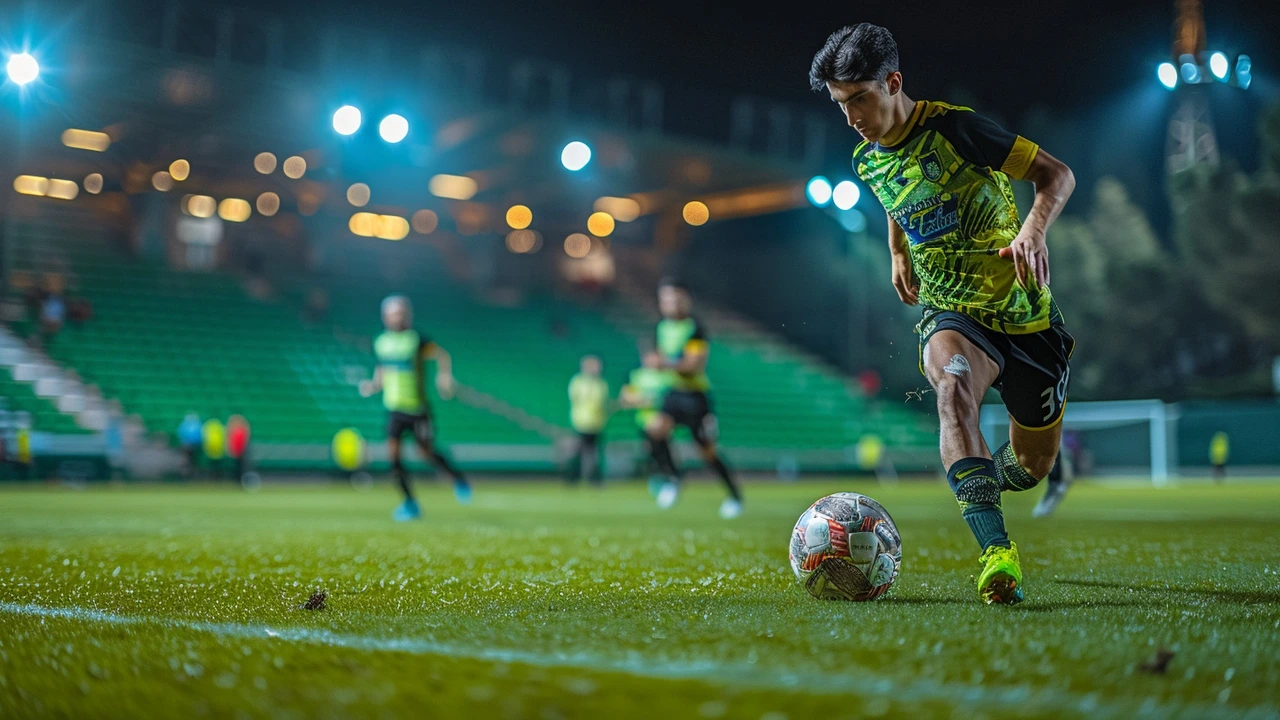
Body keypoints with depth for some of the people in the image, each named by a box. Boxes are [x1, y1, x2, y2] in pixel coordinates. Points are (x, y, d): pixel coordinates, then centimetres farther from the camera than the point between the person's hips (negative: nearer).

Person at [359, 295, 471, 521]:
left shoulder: (416, 340, -9)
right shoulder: (381, 343, 6)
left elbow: (442, 355, -9)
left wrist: (445, 376, -27)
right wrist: (373, 385, -3)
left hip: (418, 409, -4)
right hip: (395, 409, 4)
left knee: (427, 452, 1)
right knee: (393, 451, -12)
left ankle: (458, 478, 31)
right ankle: (410, 503, -2)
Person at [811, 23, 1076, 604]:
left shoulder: (952, 129, -16)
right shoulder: (867, 162, 3)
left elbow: (1056, 174, -14)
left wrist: (1033, 229, -30)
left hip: (1025, 315, -2)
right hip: (951, 316, 2)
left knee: (1033, 465, 8)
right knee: (952, 384, -35)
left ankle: (983, 478, 47)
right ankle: (997, 553, -44)